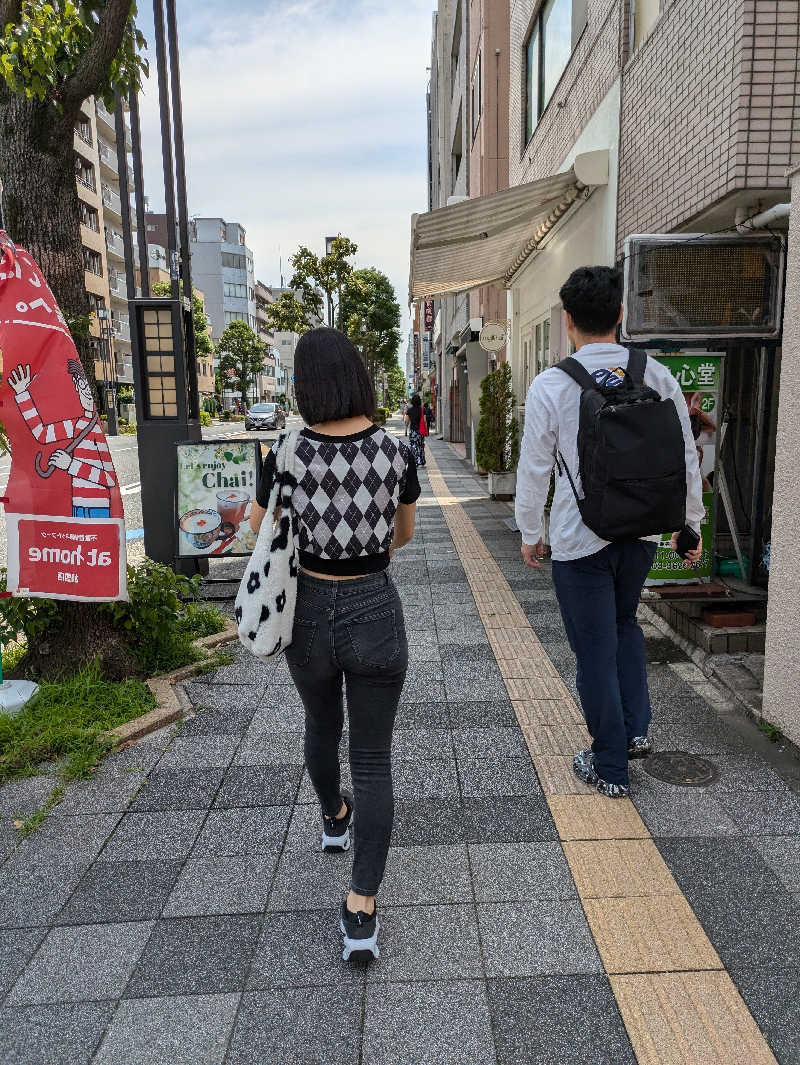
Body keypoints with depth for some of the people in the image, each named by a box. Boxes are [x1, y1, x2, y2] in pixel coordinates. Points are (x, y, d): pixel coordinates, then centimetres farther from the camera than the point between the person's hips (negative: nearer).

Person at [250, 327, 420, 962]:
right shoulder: (396, 451, -9)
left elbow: (261, 533, 2)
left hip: (309, 610, 1)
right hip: (374, 610, -1)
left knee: (322, 725, 29)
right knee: (373, 759, 9)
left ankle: (334, 820, 56)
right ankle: (362, 914, 10)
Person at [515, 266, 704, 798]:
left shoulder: (551, 385, -12)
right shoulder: (657, 376, -2)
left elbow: (534, 466, -6)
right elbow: (687, 456, 4)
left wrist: (530, 531, 8)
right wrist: (691, 522, 17)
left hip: (580, 538, -4)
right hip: (643, 530, 4)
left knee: (596, 649, 9)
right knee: (623, 621, 29)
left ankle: (610, 768, 23)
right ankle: (636, 729, 24)